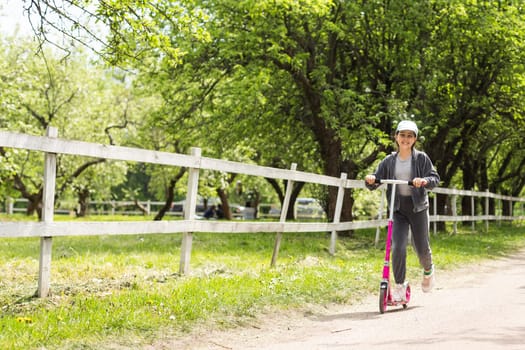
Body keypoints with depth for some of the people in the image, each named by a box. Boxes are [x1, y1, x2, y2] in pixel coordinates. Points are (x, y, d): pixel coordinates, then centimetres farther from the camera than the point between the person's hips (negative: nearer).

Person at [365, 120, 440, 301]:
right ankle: (399, 285, -1)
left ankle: (428, 270, 39)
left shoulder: (421, 158, -1)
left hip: (418, 207, -1)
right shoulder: (389, 160, 6)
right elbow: (375, 182, 4)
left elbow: (435, 179, -8)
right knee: (398, 247, -15)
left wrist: (424, 181, -30)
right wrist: (370, 180, -19)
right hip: (398, 209, 1)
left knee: (422, 248, 6)